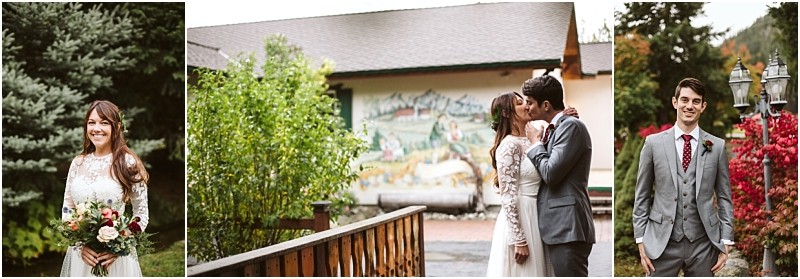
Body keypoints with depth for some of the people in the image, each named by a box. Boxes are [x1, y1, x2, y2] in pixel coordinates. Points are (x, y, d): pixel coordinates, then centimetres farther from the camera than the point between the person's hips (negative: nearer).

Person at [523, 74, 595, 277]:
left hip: (568, 226, -10)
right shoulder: (554, 128, 16)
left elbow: (551, 174, -17)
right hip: (559, 225, 10)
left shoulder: (571, 126, -10)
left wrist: (536, 142, -3)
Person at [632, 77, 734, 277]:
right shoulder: (654, 143, 1)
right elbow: (642, 196, 3)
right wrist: (641, 240, -1)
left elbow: (724, 197, 7)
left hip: (703, 244, 1)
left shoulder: (717, 146, 3)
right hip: (663, 243, -1)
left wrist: (726, 242, 3)